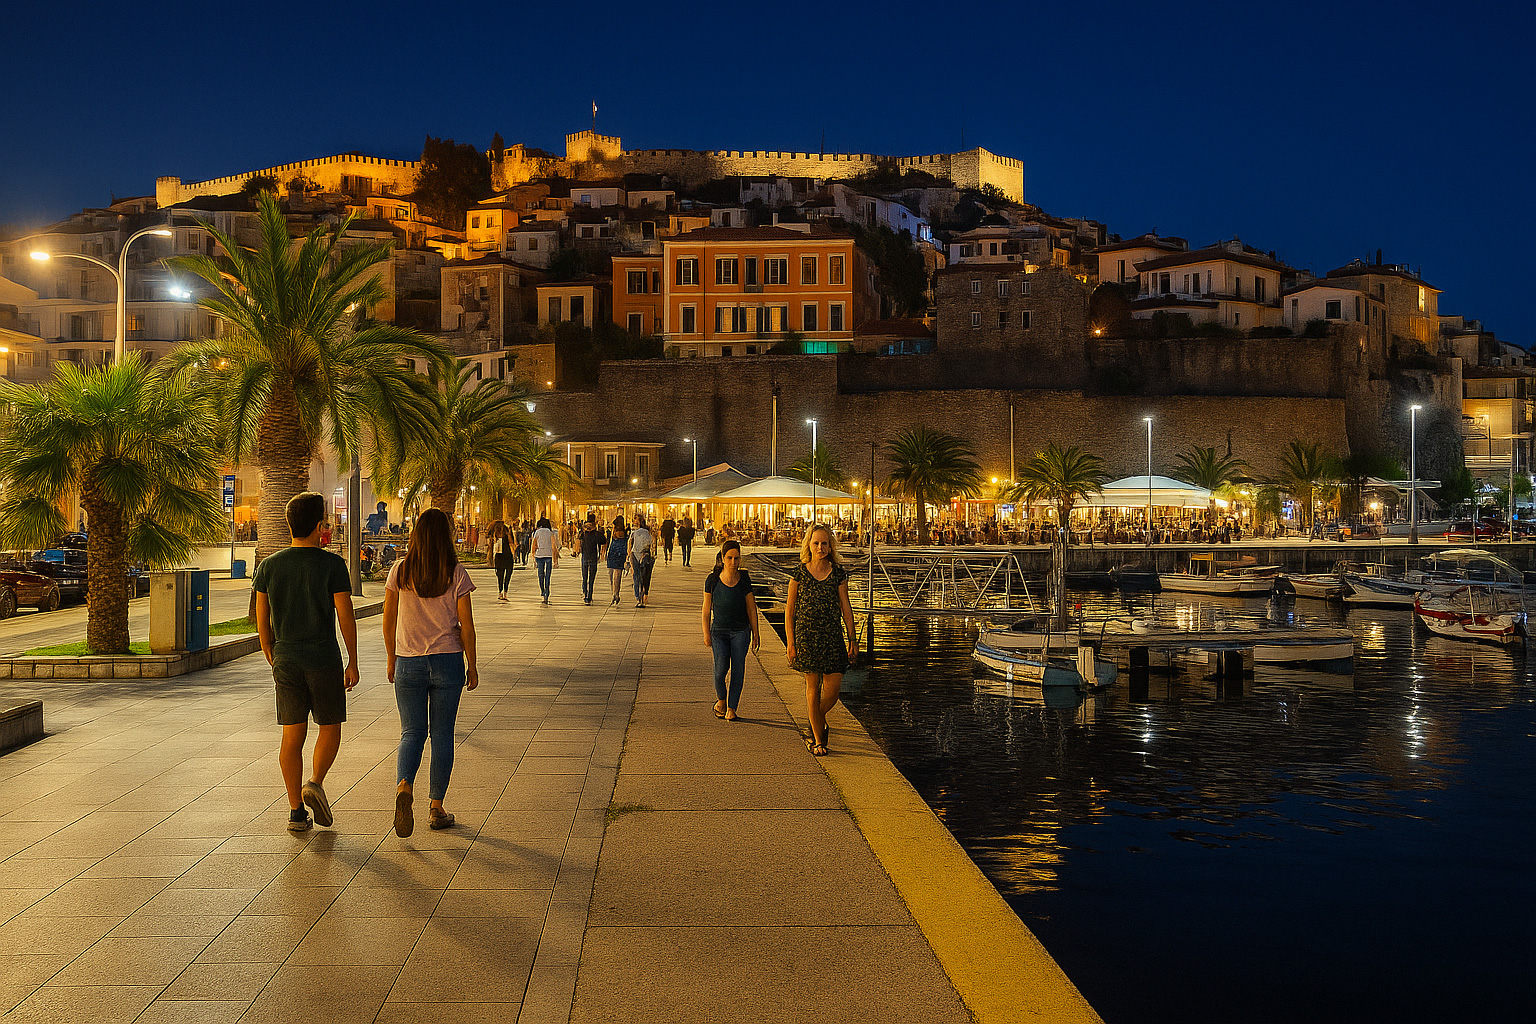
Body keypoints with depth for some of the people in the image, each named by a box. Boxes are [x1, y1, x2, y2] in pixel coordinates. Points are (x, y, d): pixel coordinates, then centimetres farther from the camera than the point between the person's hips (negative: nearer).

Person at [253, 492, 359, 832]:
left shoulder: (269, 566, 1)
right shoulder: (333, 565, -9)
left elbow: (262, 621, 5)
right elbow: (346, 616, -10)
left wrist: (273, 662, 17)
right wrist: (353, 662, -1)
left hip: (286, 662, 3)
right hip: (324, 661, -3)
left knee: (292, 736, 7)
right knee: (330, 727, 14)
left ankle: (296, 811, 8)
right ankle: (315, 784, -7)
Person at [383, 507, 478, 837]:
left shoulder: (400, 571, -2)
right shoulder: (456, 574, -7)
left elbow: (388, 620, 4)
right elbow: (466, 626, -5)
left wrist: (391, 658, 16)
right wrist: (471, 665, 5)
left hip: (408, 662, 1)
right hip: (447, 661, -1)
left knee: (412, 732, 11)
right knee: (442, 733, 9)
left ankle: (404, 786, -16)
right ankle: (436, 808, 13)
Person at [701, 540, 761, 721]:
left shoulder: (744, 579, 1)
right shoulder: (713, 580, -1)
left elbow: (751, 608, 6)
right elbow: (707, 609, 6)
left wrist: (755, 634, 6)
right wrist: (706, 633, 3)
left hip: (741, 631, 1)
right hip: (719, 630, -1)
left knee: (738, 669, -2)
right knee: (720, 668, -10)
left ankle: (732, 708, 11)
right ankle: (721, 700, 18)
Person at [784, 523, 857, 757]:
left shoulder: (838, 573, 3)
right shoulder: (799, 573, -2)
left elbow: (845, 607, 7)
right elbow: (789, 609, 1)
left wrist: (852, 638, 4)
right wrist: (790, 642, -4)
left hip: (833, 636, 2)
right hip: (806, 635, -2)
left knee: (833, 688, -2)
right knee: (812, 686, 3)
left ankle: (818, 720, 30)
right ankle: (818, 740, 15)